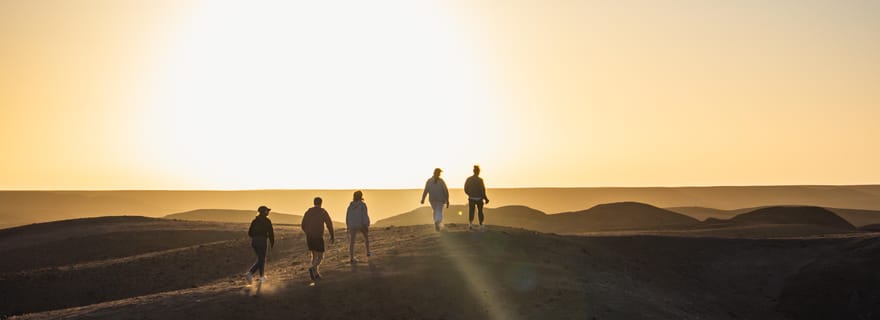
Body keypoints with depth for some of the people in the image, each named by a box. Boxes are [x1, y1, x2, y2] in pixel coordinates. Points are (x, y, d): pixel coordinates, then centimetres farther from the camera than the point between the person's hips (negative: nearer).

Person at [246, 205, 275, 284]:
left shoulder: (255, 220, 10)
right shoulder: (267, 221, -6)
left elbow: (250, 232, 10)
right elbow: (271, 233, -7)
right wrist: (272, 243, 4)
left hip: (254, 241, 6)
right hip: (262, 241, -6)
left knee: (261, 259, 19)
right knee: (261, 260, 2)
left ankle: (262, 276, 20)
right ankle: (250, 273, -11)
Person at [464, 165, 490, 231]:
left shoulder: (468, 179, -1)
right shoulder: (480, 180, -14)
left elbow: (465, 189, 5)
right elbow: (483, 190, -15)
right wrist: (485, 198, -5)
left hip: (471, 198, 2)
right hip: (479, 198, -2)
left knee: (471, 211, 8)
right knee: (480, 212, 13)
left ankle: (470, 223, -12)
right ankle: (481, 225, 16)